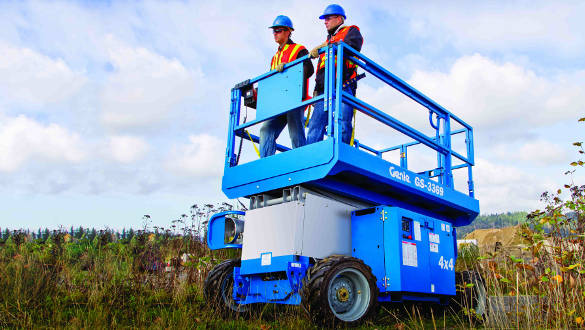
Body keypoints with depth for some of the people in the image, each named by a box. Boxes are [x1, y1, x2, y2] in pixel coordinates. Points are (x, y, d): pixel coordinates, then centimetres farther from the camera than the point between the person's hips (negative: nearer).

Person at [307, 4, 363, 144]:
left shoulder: (351, 31, 17)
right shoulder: (328, 40, 36)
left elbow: (354, 45, -9)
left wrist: (327, 46, -10)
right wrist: (316, 90, 21)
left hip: (343, 87, -6)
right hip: (324, 89, 6)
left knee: (342, 124, -17)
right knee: (315, 124, -8)